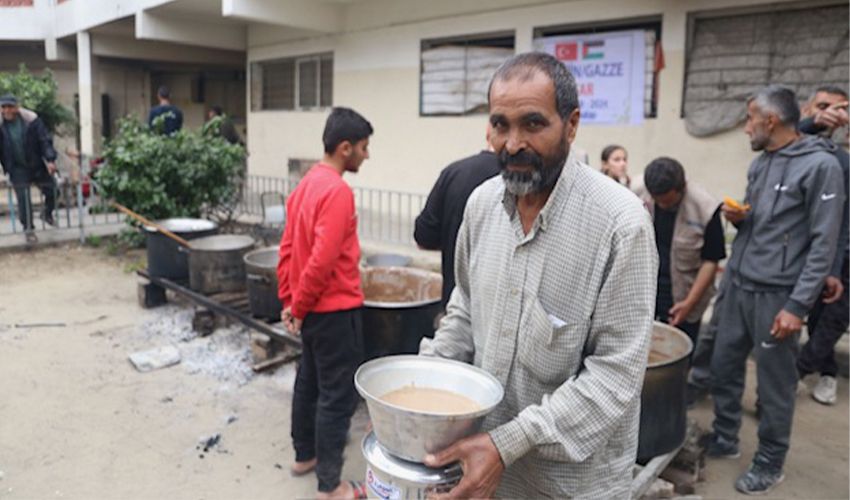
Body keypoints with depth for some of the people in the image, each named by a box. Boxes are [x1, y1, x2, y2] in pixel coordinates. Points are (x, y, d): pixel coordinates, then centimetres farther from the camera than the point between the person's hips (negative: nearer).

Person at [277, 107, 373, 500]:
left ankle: (304, 455, 36)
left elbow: (288, 248, 11)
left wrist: (289, 301, 12)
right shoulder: (337, 191, -20)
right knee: (337, 396, 0)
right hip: (335, 309, -9)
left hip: (311, 308, 10)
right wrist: (298, 307, -12)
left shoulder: (307, 184, 9)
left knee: (309, 382, 20)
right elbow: (323, 260, -25)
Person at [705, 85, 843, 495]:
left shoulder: (820, 165, -12)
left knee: (774, 384, 6)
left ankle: (770, 463, 23)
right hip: (737, 284, 7)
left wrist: (798, 305, -17)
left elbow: (823, 243, -14)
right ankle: (723, 439, 33)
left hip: (776, 294, -7)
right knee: (724, 367, 14)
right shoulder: (760, 162, 12)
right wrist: (738, 218, -2)